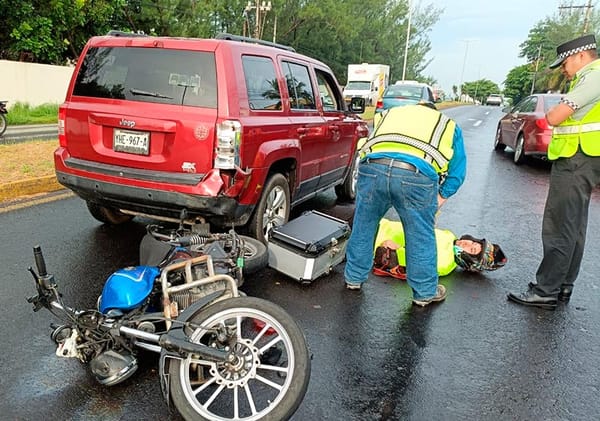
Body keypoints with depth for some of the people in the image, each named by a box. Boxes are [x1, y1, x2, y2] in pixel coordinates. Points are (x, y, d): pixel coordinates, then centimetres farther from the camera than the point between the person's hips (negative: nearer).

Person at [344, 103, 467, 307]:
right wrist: (439, 198, 28)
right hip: (417, 174, -2)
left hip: (373, 166, 2)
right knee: (421, 237, 16)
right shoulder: (449, 125, 33)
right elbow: (457, 171, 23)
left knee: (363, 227, 22)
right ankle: (425, 293, 32)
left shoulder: (390, 113, 39)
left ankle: (354, 278, 39)